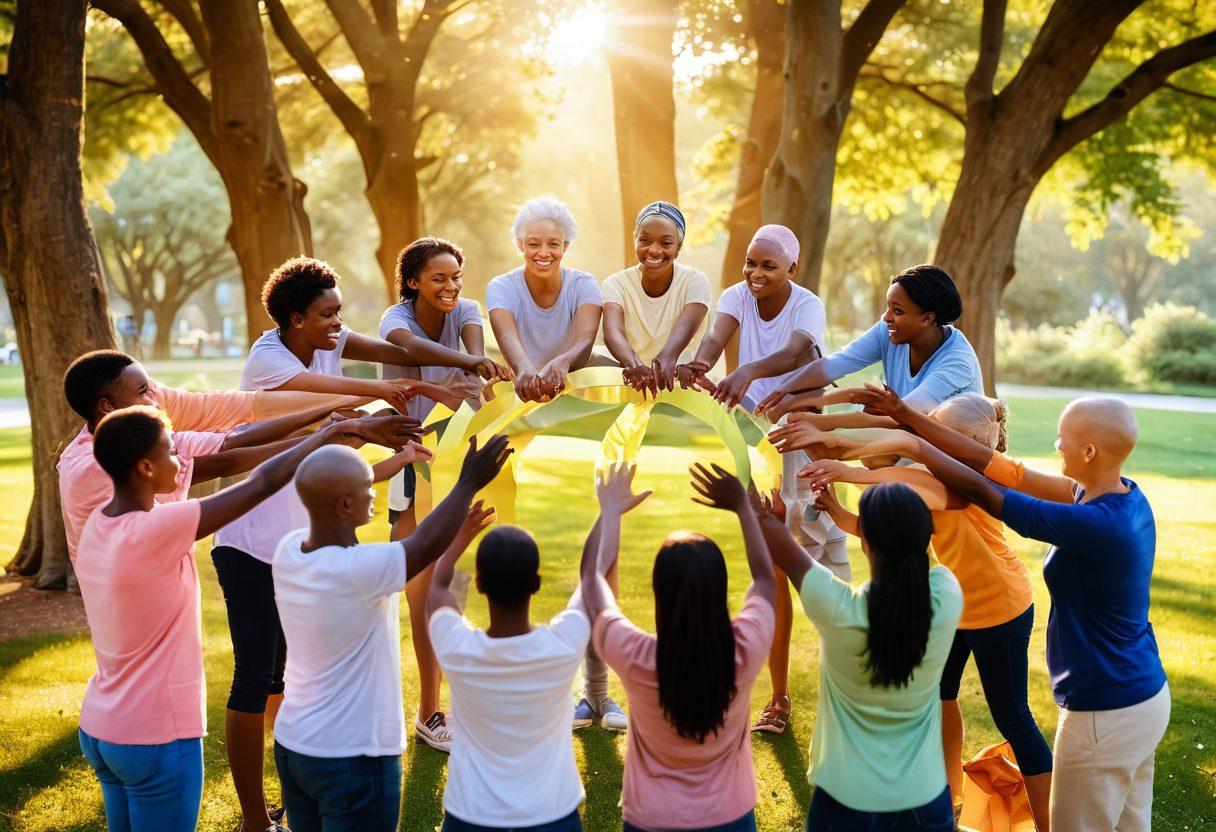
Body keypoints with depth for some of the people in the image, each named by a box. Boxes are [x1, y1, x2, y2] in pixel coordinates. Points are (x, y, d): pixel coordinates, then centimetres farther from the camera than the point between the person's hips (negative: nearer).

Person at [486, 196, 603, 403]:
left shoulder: (584, 285, -4)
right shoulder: (500, 289, -5)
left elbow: (585, 341, -22)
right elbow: (507, 337, -25)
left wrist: (562, 363, -46)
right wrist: (525, 369, -49)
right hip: (521, 393, -2)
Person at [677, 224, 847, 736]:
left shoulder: (808, 305, -15)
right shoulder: (738, 296, -4)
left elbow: (796, 351, -37)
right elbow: (717, 335, -25)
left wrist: (749, 371, -58)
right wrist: (698, 365, -50)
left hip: (804, 435, -3)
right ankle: (778, 697, 17)